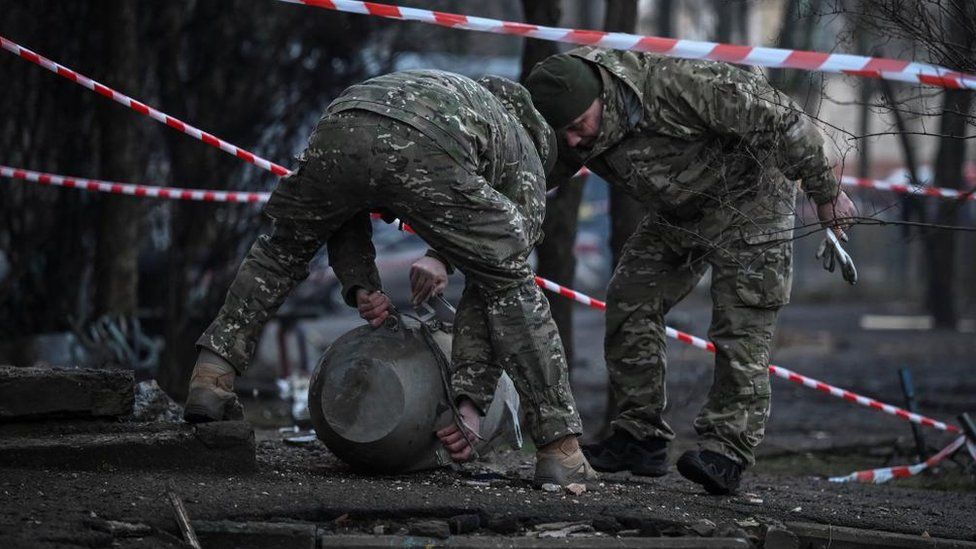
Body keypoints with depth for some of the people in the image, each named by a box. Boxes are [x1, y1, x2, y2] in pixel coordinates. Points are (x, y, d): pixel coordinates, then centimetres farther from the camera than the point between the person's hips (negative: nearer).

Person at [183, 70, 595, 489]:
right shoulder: (526, 170, 34)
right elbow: (492, 290, 26)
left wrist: (360, 283, 27)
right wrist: (470, 401, 24)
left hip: (340, 129, 4)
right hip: (427, 155, -4)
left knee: (282, 249, 33)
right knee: (509, 287, 13)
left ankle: (211, 378, 28)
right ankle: (558, 448, 8)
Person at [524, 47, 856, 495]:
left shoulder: (674, 86, -37)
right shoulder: (569, 140, -16)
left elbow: (778, 118, -29)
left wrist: (825, 192, -19)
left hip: (746, 202, -7)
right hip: (675, 216, 7)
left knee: (741, 328, -13)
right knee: (630, 306, 2)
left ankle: (727, 450, -13)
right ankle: (640, 438, 7)